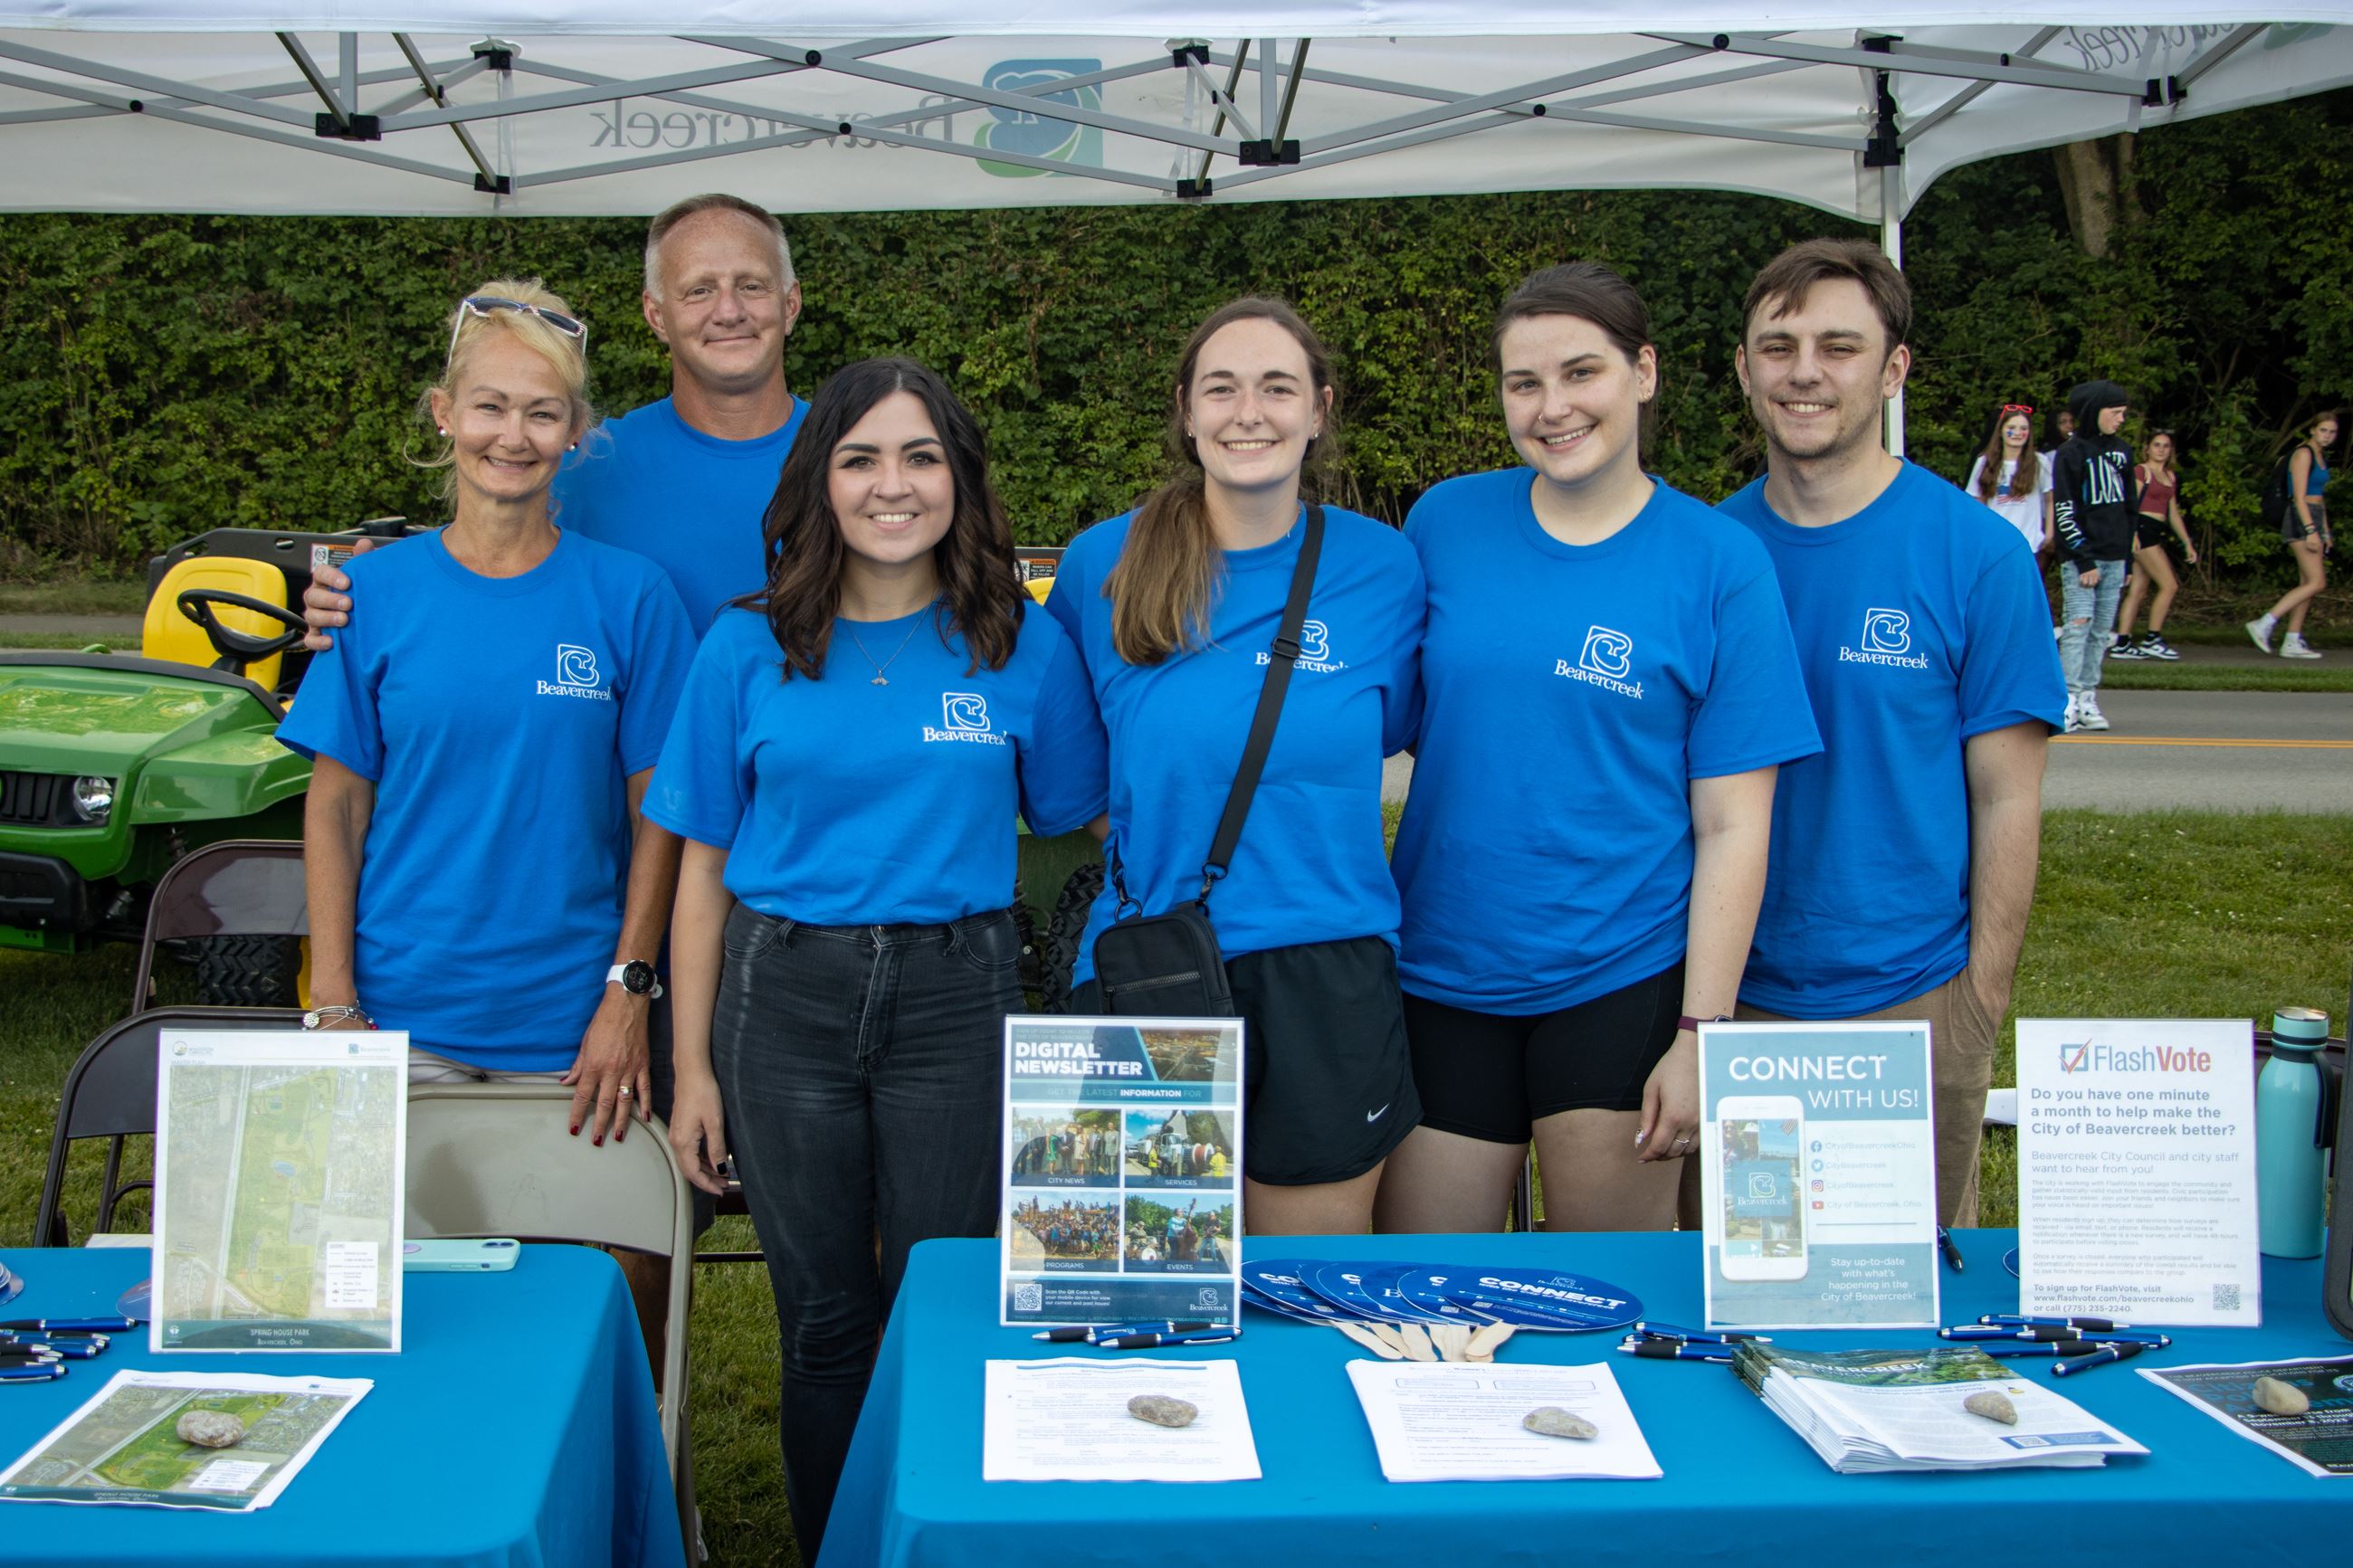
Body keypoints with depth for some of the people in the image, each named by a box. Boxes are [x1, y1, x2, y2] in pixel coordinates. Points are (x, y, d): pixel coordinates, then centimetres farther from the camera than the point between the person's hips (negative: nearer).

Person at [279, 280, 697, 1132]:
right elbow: (335, 805, 2)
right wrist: (333, 1004, -4)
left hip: (571, 1019, 0)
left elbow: (657, 814, -1)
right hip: (402, 1010, 1)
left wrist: (628, 995, -7)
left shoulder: (630, 594, -2)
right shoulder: (375, 590, 0)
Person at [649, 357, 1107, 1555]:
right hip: (786, 996, 1)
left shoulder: (1025, 648, 0)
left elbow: (1078, 819, 7)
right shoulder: (747, 649, 1)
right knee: (824, 1320, 11)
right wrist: (692, 1067, 2)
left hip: (957, 998, 0)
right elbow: (705, 866, 4)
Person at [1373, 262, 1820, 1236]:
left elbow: (1732, 826, -5)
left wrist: (1701, 1031, -10)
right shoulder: (1444, 521, 2)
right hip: (1443, 973, 2)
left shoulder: (1718, 561, -4)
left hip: (1621, 982, -2)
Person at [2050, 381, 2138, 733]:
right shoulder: (2070, 454, -3)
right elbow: (2064, 513, -8)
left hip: (2114, 557, 6)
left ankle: (2088, 700, 5)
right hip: (2080, 557, -6)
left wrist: (2128, 558, 15)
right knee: (2078, 624, -14)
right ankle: (2069, 701, -17)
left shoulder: (2122, 453, 14)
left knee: (2101, 631, 3)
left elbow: (2130, 508, 20)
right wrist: (2084, 561, -13)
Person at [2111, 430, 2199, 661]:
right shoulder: (2141, 471, -3)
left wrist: (2188, 543, 21)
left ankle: (2121, 644, 5)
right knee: (2169, 585, -11)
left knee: (2138, 591, 5)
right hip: (2142, 529, -8)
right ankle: (2152, 639, -5)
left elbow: (2173, 513, 23)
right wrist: (2132, 534, -23)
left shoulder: (2171, 476, 20)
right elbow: (2131, 505, -11)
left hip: (2155, 534, 8)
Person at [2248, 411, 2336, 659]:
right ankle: (2263, 624, -17)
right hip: (2301, 520, -9)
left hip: (2314, 520, 9)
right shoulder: (2303, 453, -10)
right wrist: (2311, 530, -23)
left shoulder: (2321, 456, 18)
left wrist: (2325, 532, 21)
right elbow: (2299, 496, -17)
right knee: (2317, 582, -15)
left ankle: (2292, 643, 6)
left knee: (2307, 583, 5)